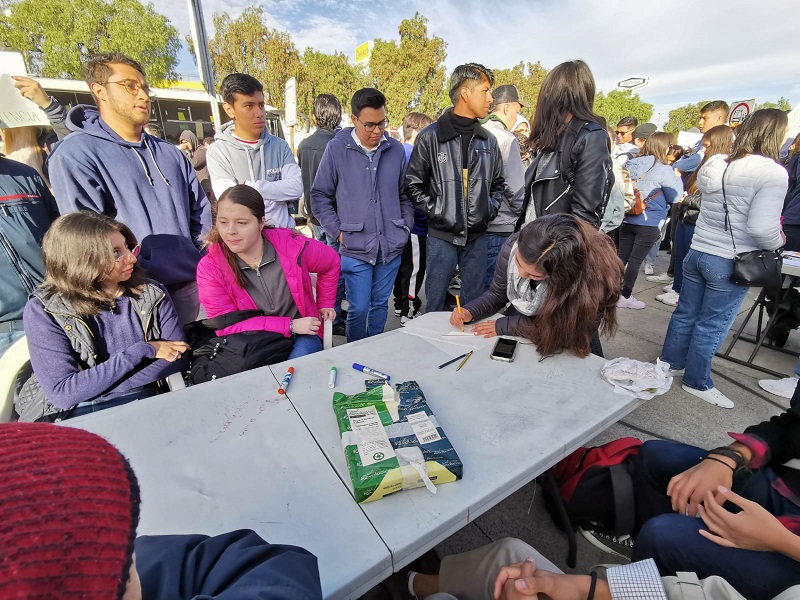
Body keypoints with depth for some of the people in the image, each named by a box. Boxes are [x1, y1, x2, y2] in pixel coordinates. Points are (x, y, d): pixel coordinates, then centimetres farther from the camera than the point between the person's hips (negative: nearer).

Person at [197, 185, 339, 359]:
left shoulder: (292, 246, -11)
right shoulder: (209, 268, -11)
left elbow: (331, 262, 9)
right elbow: (226, 326, -14)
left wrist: (325, 303, 12)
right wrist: (290, 325, -19)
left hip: (302, 335, 0)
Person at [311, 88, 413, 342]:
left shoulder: (396, 149, 6)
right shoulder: (336, 148, -2)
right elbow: (320, 195, 2)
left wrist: (406, 226, 7)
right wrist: (338, 231, -5)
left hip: (391, 246, 3)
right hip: (355, 248, -3)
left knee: (380, 304, 15)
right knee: (359, 308, 1)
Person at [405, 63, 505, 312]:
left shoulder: (488, 141, 11)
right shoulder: (431, 137, -3)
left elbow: (498, 183, 20)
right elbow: (413, 184, -1)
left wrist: (490, 208, 3)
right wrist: (435, 211, -10)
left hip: (477, 237, 4)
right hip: (441, 236, -4)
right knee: (435, 305, 6)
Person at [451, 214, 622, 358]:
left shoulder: (593, 276, -31)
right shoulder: (512, 247, -19)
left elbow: (566, 331, -21)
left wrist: (504, 326, -21)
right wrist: (470, 311, -18)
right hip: (514, 339, 1)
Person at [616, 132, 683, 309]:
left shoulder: (632, 164, 4)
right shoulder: (663, 170, -11)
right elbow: (675, 196, 0)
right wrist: (677, 177, 14)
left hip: (627, 219, 5)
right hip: (649, 223, -5)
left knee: (622, 257, 11)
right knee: (635, 260, 1)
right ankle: (625, 297, 8)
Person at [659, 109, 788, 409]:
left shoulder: (714, 165, 3)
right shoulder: (773, 173, -17)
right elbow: (762, 228, -23)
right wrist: (779, 243, -3)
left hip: (697, 253, 6)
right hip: (730, 263, -6)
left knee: (685, 314, 18)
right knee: (712, 326, 7)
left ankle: (669, 362, 34)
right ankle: (697, 382, 22)